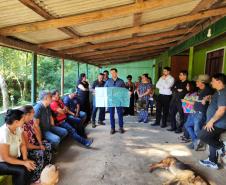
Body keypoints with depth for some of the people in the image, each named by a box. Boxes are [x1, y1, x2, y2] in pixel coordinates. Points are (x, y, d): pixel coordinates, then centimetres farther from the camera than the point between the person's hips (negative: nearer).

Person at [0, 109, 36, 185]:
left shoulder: (18, 128, -11)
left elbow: (23, 144, -2)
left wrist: (25, 159, -14)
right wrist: (24, 163, -24)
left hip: (15, 156, 7)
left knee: (31, 165, -8)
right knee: (22, 171, -23)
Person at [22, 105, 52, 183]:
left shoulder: (30, 121, -4)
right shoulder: (23, 127, -31)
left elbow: (36, 132, 5)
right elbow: (27, 145, -27)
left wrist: (41, 144, -5)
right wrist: (39, 147, -16)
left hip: (33, 143, 10)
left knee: (47, 145, 3)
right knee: (39, 153, -28)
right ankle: (35, 178, -10)